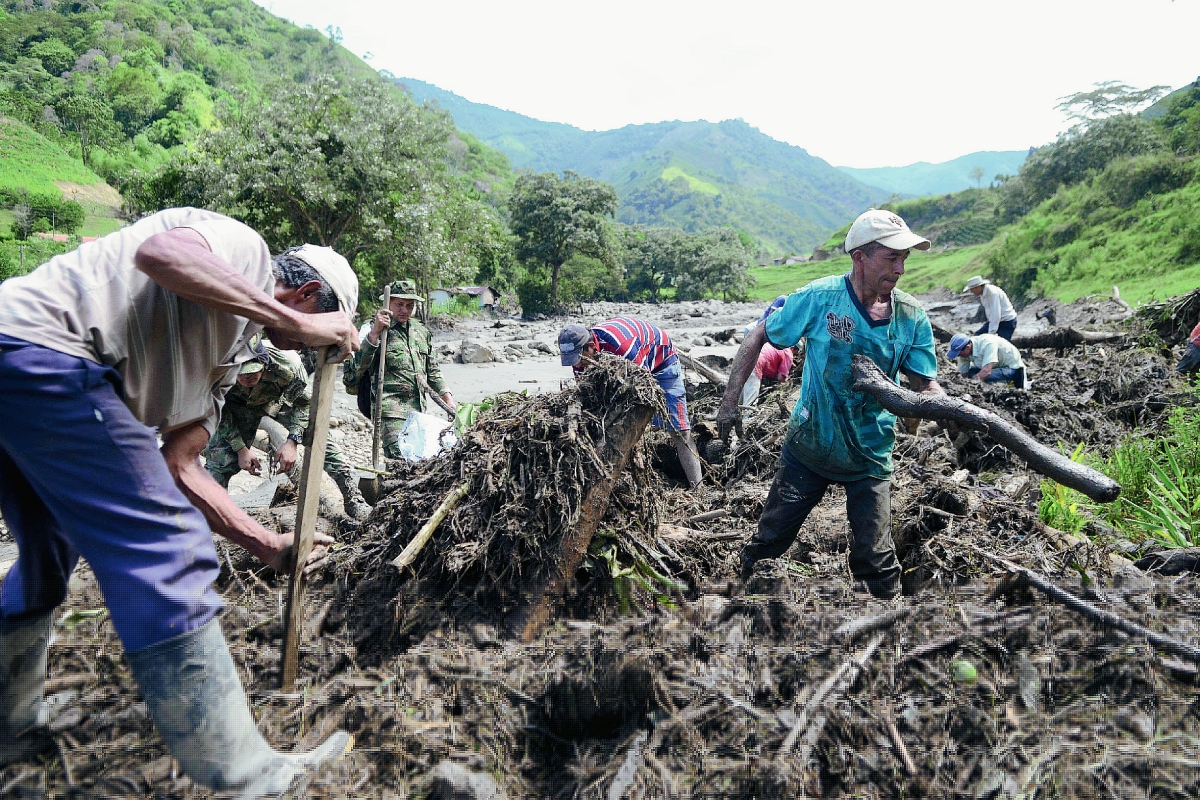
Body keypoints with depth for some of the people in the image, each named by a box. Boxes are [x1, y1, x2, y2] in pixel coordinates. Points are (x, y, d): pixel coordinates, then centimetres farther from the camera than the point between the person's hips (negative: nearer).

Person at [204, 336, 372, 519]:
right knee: (220, 454, -14)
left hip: (279, 399, 0)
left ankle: (352, 497, -2)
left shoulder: (287, 364, -40)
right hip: (239, 405, 1)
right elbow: (220, 412, -15)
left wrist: (292, 441, -30)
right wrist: (241, 449, -21)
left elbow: (304, 402, -19)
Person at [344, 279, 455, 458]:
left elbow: (432, 370, 27)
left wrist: (447, 396, 17)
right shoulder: (375, 331, -1)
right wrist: (374, 333, -26)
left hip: (420, 411, 7)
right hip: (391, 411, -6)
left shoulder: (422, 332, 18)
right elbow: (359, 366, -17)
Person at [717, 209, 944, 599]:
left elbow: (927, 385, -6)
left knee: (875, 560, 7)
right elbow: (757, 338, -7)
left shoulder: (912, 317, -9)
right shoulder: (820, 297, -16)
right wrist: (730, 402, -12)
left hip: (870, 456, 1)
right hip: (808, 446, -1)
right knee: (770, 539, 12)